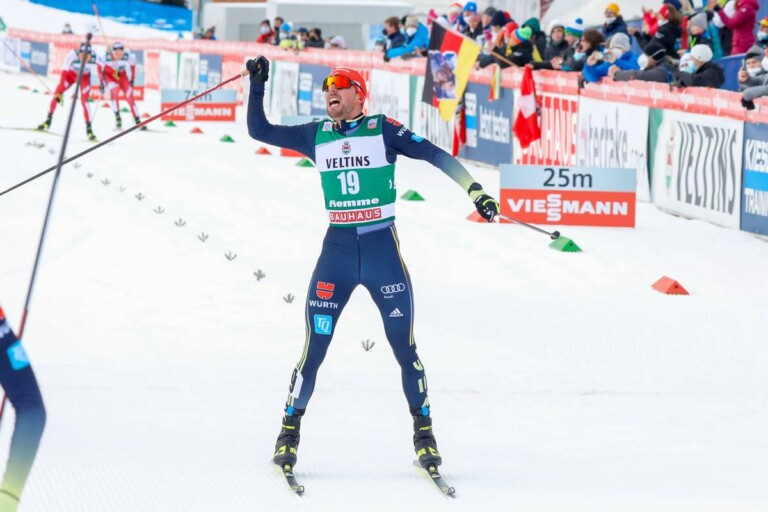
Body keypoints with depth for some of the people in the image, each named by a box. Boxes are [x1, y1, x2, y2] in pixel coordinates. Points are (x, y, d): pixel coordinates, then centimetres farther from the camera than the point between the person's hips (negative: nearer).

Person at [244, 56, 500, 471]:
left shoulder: (383, 130, -2)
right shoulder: (316, 136, 8)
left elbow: (433, 154, -6)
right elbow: (259, 130, 14)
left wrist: (473, 189, -14)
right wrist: (257, 85, 5)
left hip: (383, 248, -2)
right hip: (337, 250, 2)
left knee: (404, 347, 0)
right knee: (314, 347, -2)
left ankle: (424, 433, 12)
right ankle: (290, 431, 11)